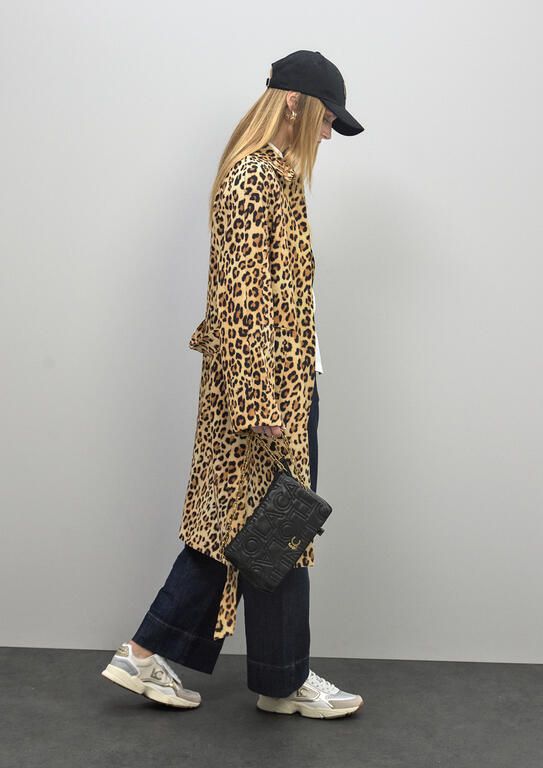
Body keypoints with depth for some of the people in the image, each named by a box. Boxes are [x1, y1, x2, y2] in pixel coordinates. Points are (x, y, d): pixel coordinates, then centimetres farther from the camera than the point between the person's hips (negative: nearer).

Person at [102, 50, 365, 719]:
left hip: (277, 382, 10)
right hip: (268, 387, -10)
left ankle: (147, 655, 23)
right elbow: (247, 297, -21)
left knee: (231, 521, 14)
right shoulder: (261, 176, -15)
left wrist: (262, 398, 21)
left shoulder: (261, 173, 17)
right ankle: (282, 681, 21)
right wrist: (262, 406, -22)